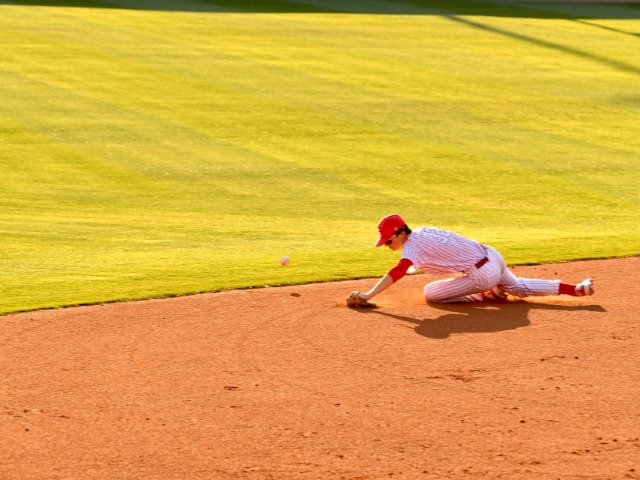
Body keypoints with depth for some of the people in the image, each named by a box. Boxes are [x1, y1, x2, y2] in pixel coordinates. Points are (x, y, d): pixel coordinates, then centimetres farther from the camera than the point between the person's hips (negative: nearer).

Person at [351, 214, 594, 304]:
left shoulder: (412, 246, -16)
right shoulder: (423, 231, 8)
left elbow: (397, 273, -29)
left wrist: (368, 295, -34)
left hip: (482, 275, -9)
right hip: (491, 255, 9)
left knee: (430, 294, -3)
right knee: (517, 287, 33)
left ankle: (490, 296, -1)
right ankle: (575, 289, 28)